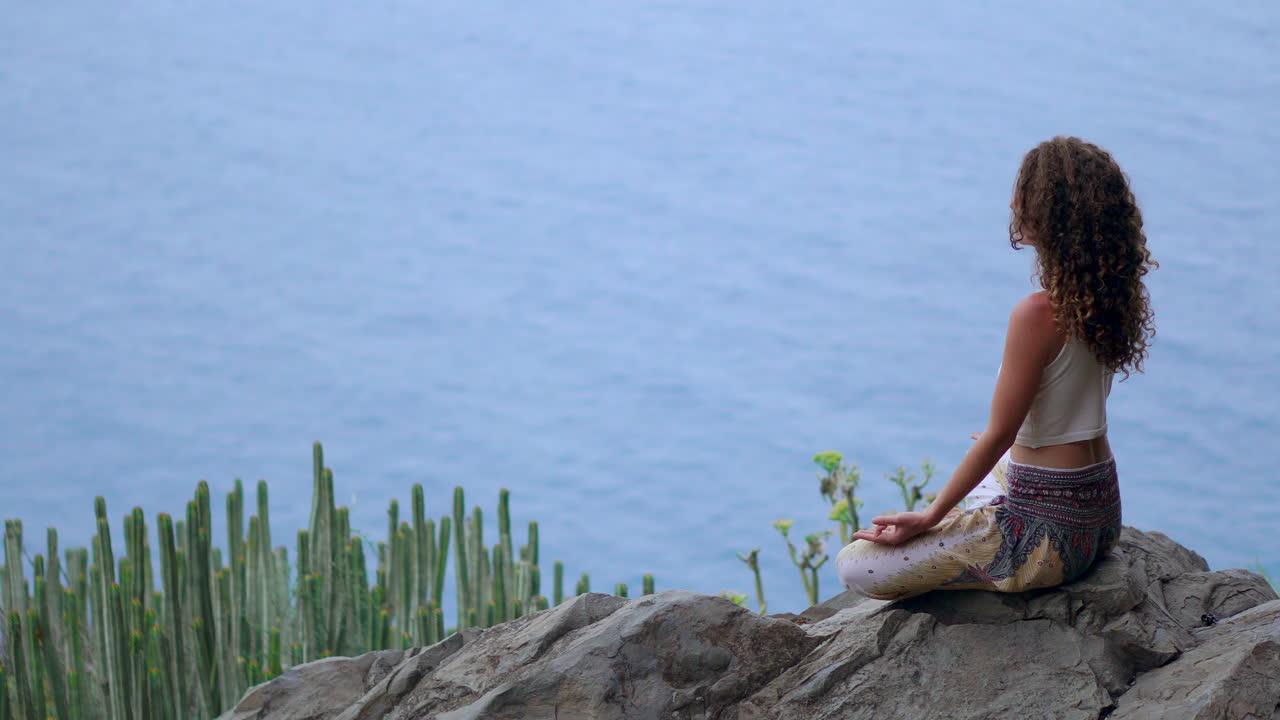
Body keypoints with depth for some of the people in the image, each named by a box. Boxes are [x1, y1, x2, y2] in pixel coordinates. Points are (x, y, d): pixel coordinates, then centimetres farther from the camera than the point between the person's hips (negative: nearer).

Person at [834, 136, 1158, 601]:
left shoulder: (1038, 314, -24)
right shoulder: (1107, 296, 1)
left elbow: (998, 435, -18)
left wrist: (928, 518, -11)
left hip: (1048, 530, -9)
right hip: (1102, 517, 9)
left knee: (855, 567, -6)